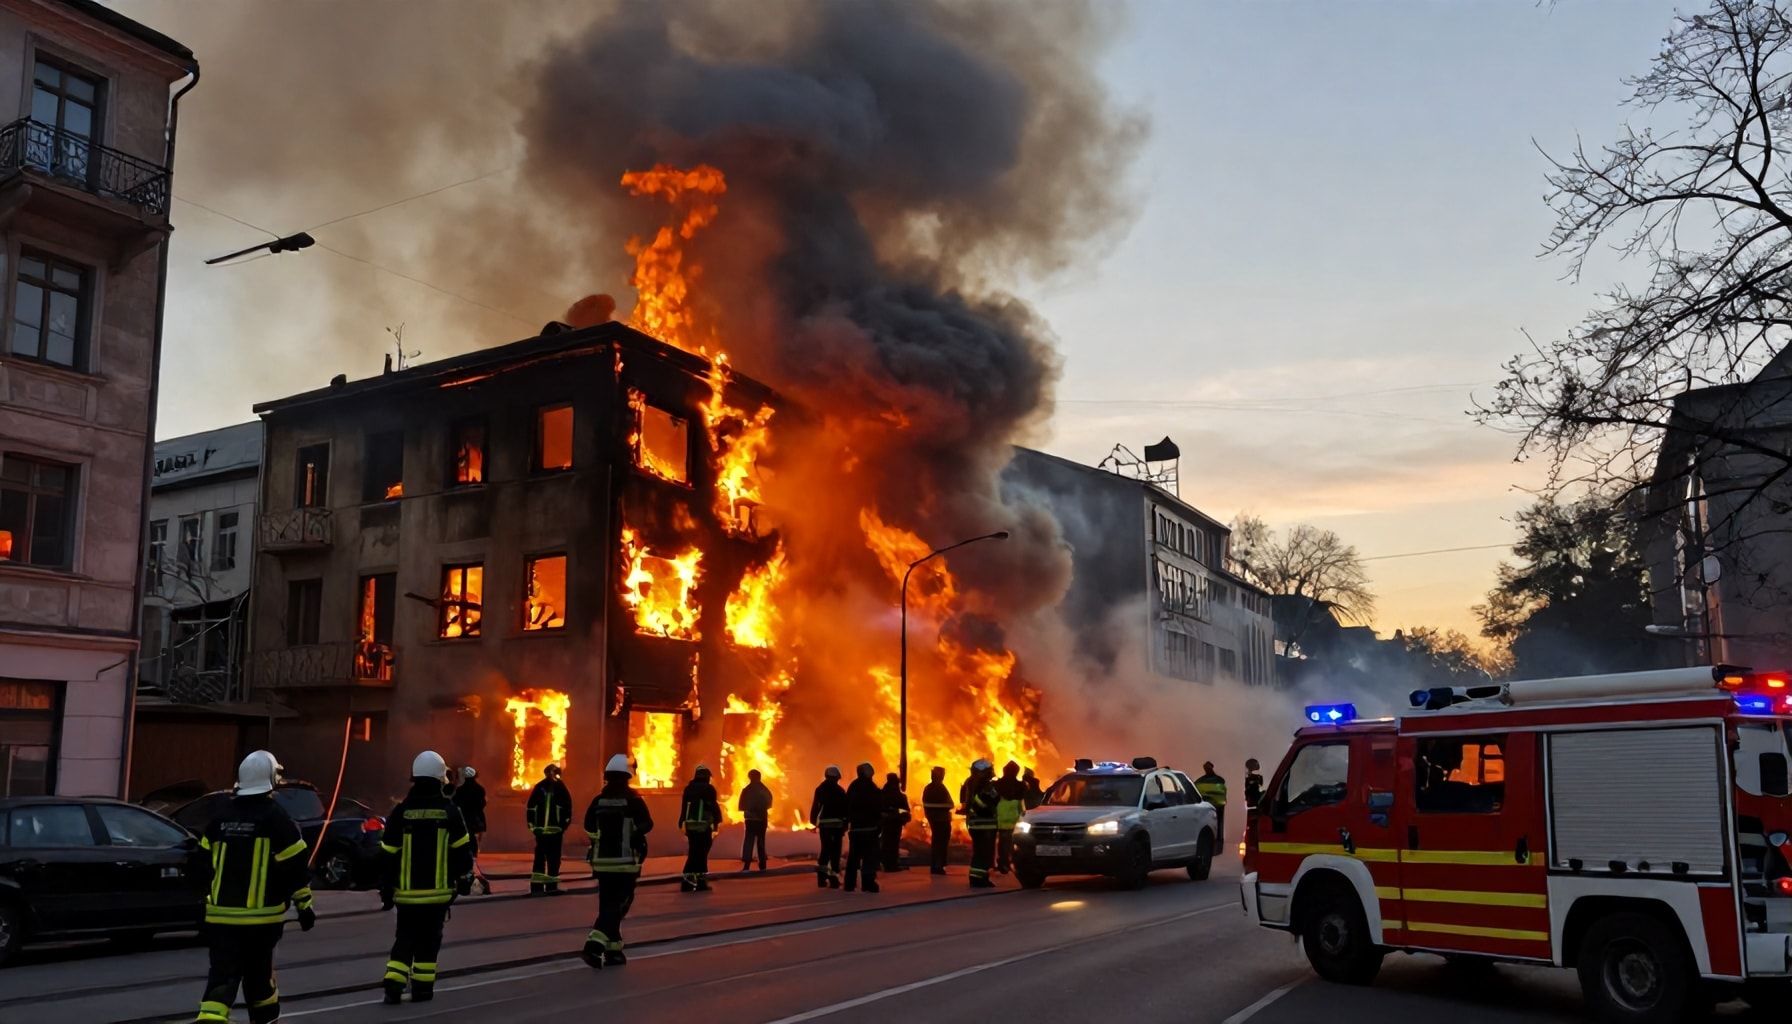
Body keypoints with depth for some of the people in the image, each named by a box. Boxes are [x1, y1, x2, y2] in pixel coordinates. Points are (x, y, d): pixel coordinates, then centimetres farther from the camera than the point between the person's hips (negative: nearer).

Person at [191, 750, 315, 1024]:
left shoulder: (220, 819, 7)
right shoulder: (276, 819, -9)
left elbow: (205, 867, 13)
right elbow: (294, 868, -8)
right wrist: (305, 906, 1)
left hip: (221, 913, 3)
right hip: (261, 915, -3)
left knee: (222, 974, 2)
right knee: (259, 974, 13)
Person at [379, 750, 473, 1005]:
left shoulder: (401, 811, -4)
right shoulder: (448, 810, -5)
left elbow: (388, 856, -1)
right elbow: (462, 850, -1)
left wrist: (386, 891, 6)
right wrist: (463, 875, 17)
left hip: (406, 892, 1)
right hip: (438, 891, -1)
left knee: (405, 939, 12)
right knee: (428, 940, 10)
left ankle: (393, 985, 1)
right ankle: (422, 988, 10)